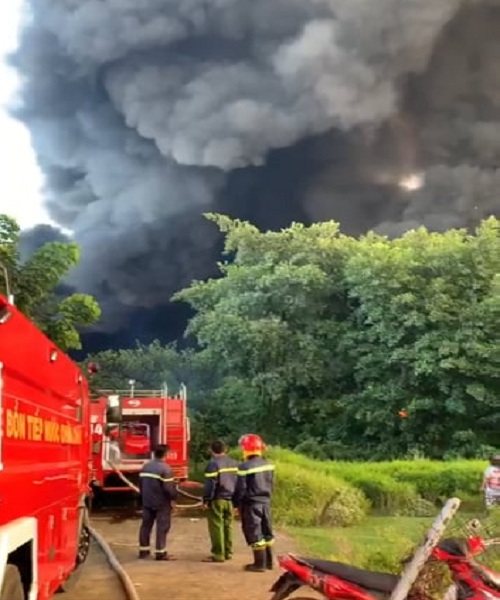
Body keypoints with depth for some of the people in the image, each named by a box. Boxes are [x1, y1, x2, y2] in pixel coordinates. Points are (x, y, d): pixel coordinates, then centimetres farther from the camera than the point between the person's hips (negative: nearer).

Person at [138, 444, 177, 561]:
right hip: (162, 503, -7)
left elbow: (141, 483, 13)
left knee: (146, 524, 12)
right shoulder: (165, 468, -17)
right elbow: (169, 487, -19)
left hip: (147, 501, 7)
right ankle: (160, 553, 1)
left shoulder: (146, 466, 6)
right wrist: (173, 497, -4)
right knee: (162, 527, 0)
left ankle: (143, 550, 18)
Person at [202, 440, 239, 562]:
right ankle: (228, 552, 20)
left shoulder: (213, 463, -12)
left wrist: (206, 500, -9)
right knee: (228, 526, 15)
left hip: (217, 500, -7)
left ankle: (218, 555, -3)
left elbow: (210, 484, -16)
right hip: (230, 499, 7)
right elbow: (238, 482, 15)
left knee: (216, 527, -3)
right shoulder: (234, 463, 11)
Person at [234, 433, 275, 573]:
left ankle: (259, 564, 2)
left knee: (255, 534, -1)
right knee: (266, 532, 14)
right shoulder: (268, 465, 6)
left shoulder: (245, 467, -15)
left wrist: (236, 504, -2)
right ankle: (268, 561, 22)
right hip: (265, 502, 7)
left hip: (251, 504, -7)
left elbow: (241, 489, -13)